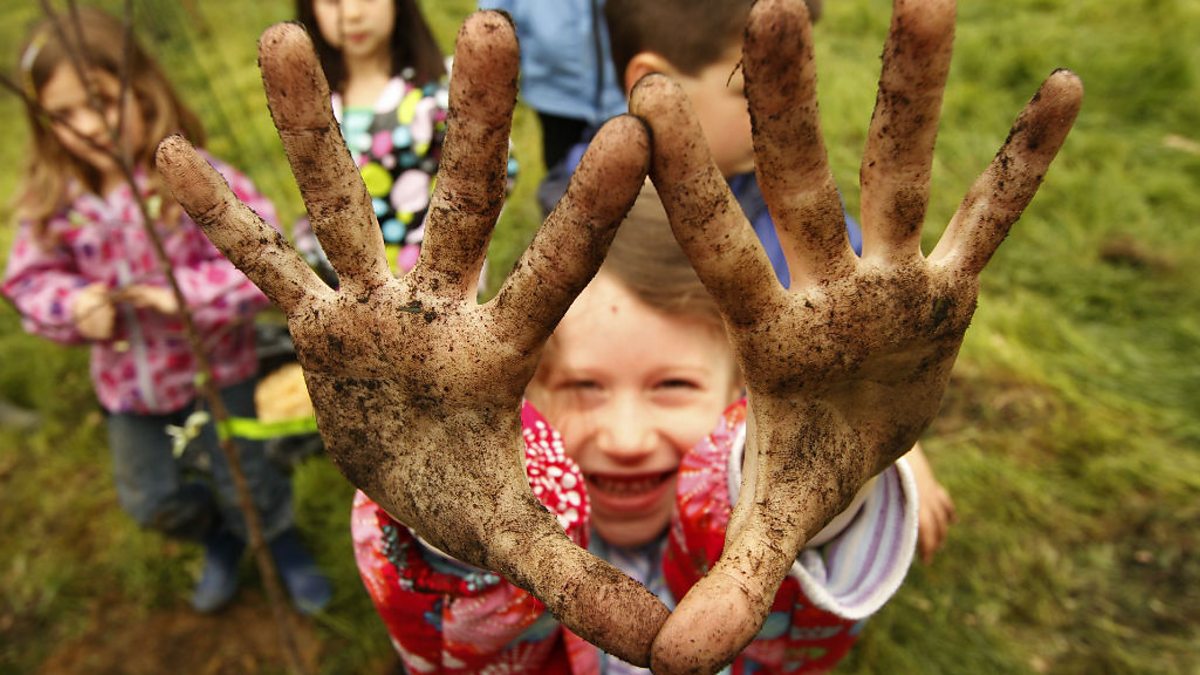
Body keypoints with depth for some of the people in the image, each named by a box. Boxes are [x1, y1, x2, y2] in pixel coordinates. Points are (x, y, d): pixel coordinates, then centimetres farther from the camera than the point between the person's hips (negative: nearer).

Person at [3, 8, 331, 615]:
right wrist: (75, 305, -20)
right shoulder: (52, 206, -10)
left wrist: (188, 294, -33)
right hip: (127, 383, 5)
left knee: (243, 481, 13)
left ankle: (283, 544, 46)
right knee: (149, 500, 21)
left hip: (213, 369, -5)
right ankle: (221, 539, 52)